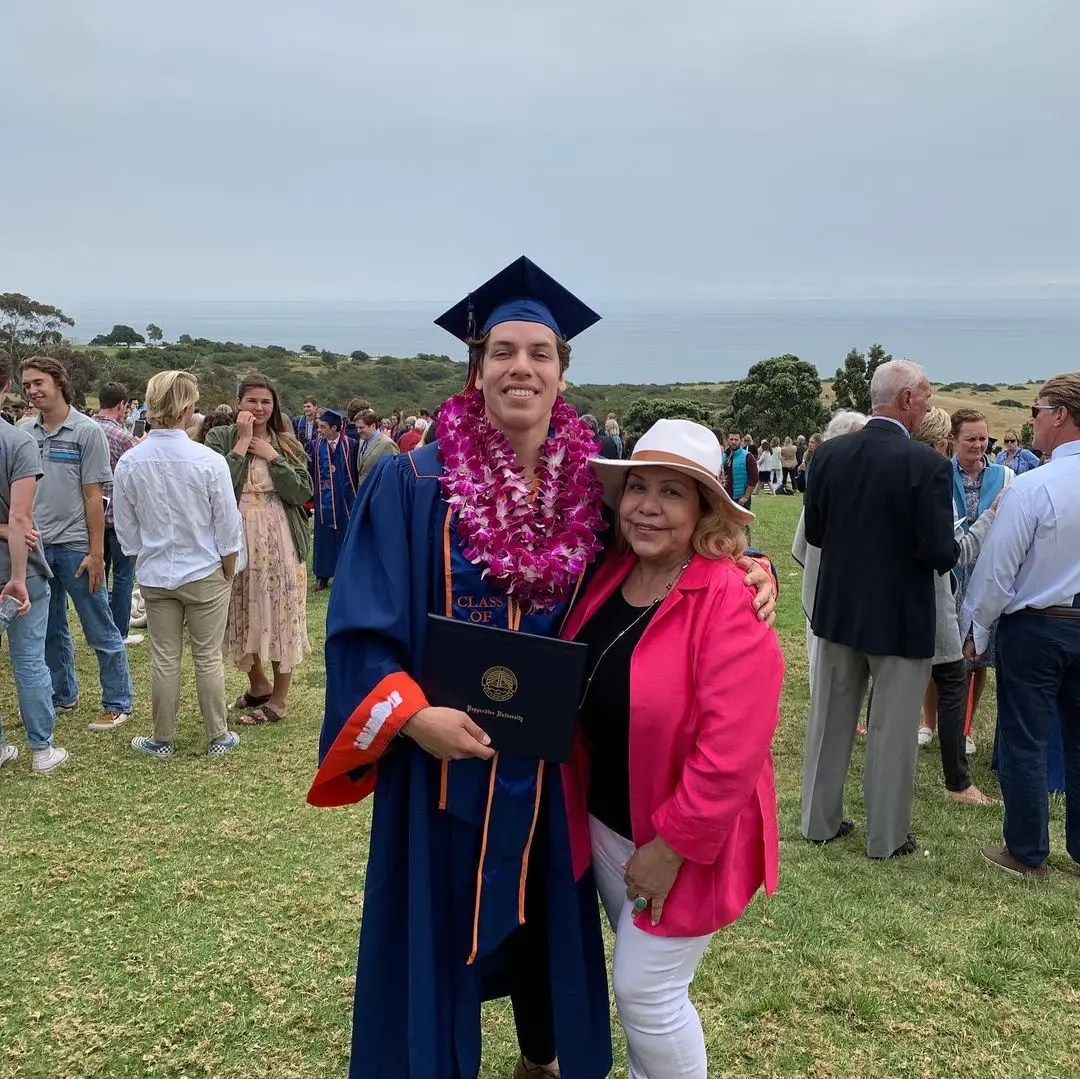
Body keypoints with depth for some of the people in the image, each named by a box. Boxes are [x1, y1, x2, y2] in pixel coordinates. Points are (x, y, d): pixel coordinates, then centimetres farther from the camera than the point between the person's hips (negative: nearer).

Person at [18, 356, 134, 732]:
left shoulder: (87, 431, -7)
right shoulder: (24, 431, 6)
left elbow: (93, 496, -8)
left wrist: (96, 552, -10)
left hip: (75, 546, -5)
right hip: (35, 545, 5)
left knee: (100, 631, 2)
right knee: (49, 630, 15)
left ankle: (118, 704, 12)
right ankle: (63, 697, 30)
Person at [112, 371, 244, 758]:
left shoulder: (129, 463, -9)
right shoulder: (209, 461, -18)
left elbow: (126, 528, 1)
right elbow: (227, 527, -10)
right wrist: (228, 572, 5)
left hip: (155, 576, 2)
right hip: (205, 573, -2)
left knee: (164, 659, 12)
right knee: (208, 657, 9)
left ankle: (162, 739, 23)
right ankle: (217, 737, 20)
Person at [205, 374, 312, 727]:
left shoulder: (287, 444, 4)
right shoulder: (220, 438, -1)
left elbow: (304, 493, -7)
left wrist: (271, 456, -11)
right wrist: (243, 442, -16)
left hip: (280, 542, 0)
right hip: (238, 541, 0)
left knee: (282, 615, 3)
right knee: (243, 615, 12)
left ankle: (279, 697, 16)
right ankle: (258, 684, 34)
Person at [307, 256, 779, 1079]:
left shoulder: (591, 484, -1)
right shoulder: (414, 484, -12)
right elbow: (359, 628, -13)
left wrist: (748, 569, -12)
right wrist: (414, 716, -27)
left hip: (551, 761, 4)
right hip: (443, 758, -3)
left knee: (549, 920, 21)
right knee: (437, 938, 9)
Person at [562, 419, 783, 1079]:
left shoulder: (730, 602, -24)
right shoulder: (610, 576, -1)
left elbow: (731, 747, -27)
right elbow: (575, 697, 11)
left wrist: (672, 845, -21)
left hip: (682, 841, -7)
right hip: (606, 823, 7)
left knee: (646, 990, 4)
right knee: (639, 977, 23)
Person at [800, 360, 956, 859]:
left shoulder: (829, 453, -5)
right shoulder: (927, 464, -19)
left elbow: (814, 532, 3)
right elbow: (941, 553, -20)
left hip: (837, 608, 5)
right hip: (899, 616, -5)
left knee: (830, 720, 17)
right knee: (891, 730, 9)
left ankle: (820, 820, 29)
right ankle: (886, 837, 21)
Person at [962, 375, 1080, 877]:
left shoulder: (1033, 486, -20)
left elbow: (996, 569, -16)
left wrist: (973, 629, -3)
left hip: (1035, 626, -6)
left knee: (1024, 741, 6)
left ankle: (1027, 854, 16)